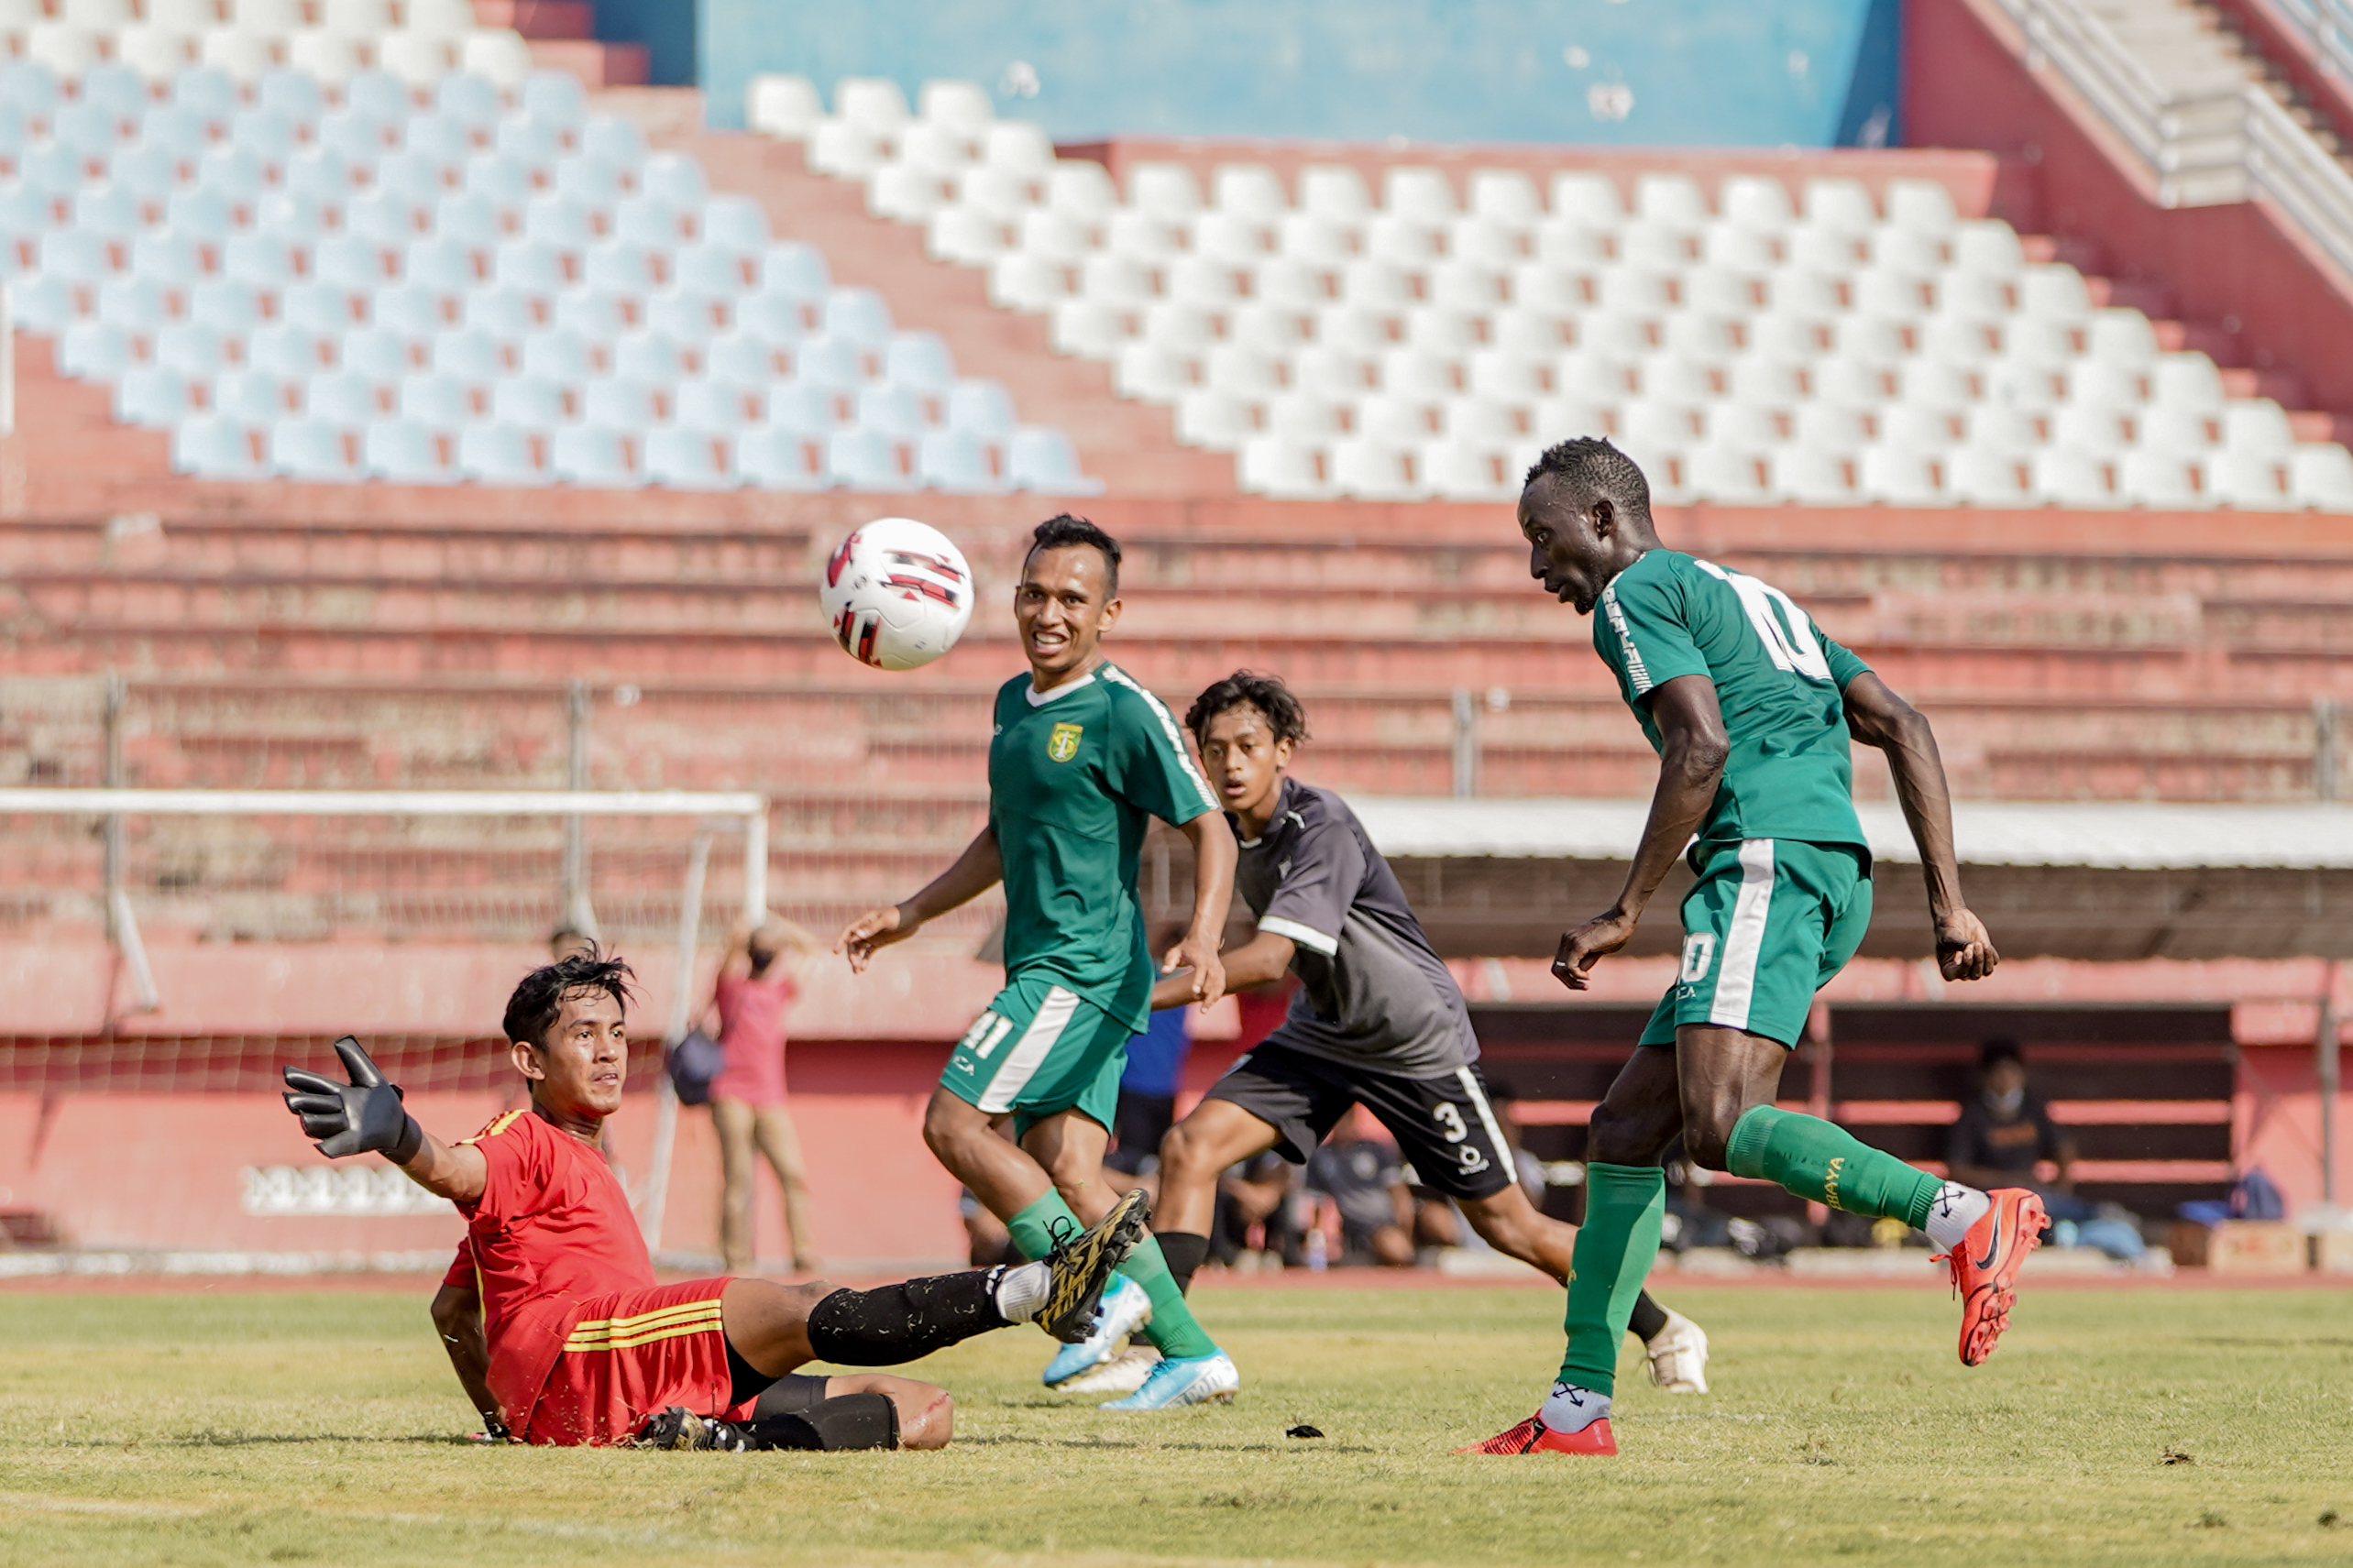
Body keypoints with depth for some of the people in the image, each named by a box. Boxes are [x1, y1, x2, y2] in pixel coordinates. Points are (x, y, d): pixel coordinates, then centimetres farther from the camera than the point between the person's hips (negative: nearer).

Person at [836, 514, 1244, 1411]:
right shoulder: (1015, 702, 16)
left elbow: (1209, 831, -11)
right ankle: (1190, 1353, 2)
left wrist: (1202, 940, -26)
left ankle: (1094, 1290, -11)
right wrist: (911, 915, 26)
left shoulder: (1123, 713, -10)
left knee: (953, 1121, -15)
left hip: (1085, 971, -8)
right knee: (1066, 1170, 0)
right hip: (1045, 970, 8)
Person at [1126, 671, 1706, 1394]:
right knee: (1189, 1146, -13)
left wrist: (1148, 993, -43)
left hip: (1420, 1041, -7)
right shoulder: (1237, 832, -2)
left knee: (1507, 1224, 2)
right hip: (1320, 1032, 7)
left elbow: (1269, 959, -39)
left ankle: (1661, 1328, 23)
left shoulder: (1322, 826, -28)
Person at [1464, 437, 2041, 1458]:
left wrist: (1625, 913, -9)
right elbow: (1902, 728, 23)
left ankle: (1966, 1219, -30)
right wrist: (1949, 902, 17)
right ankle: (1577, 1408, 7)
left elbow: (1702, 748, -13)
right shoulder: (1756, 600, 31)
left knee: (1720, 1127, -23)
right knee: (1624, 1130, 9)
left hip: (1769, 859, -10)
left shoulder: (1636, 593, 3)